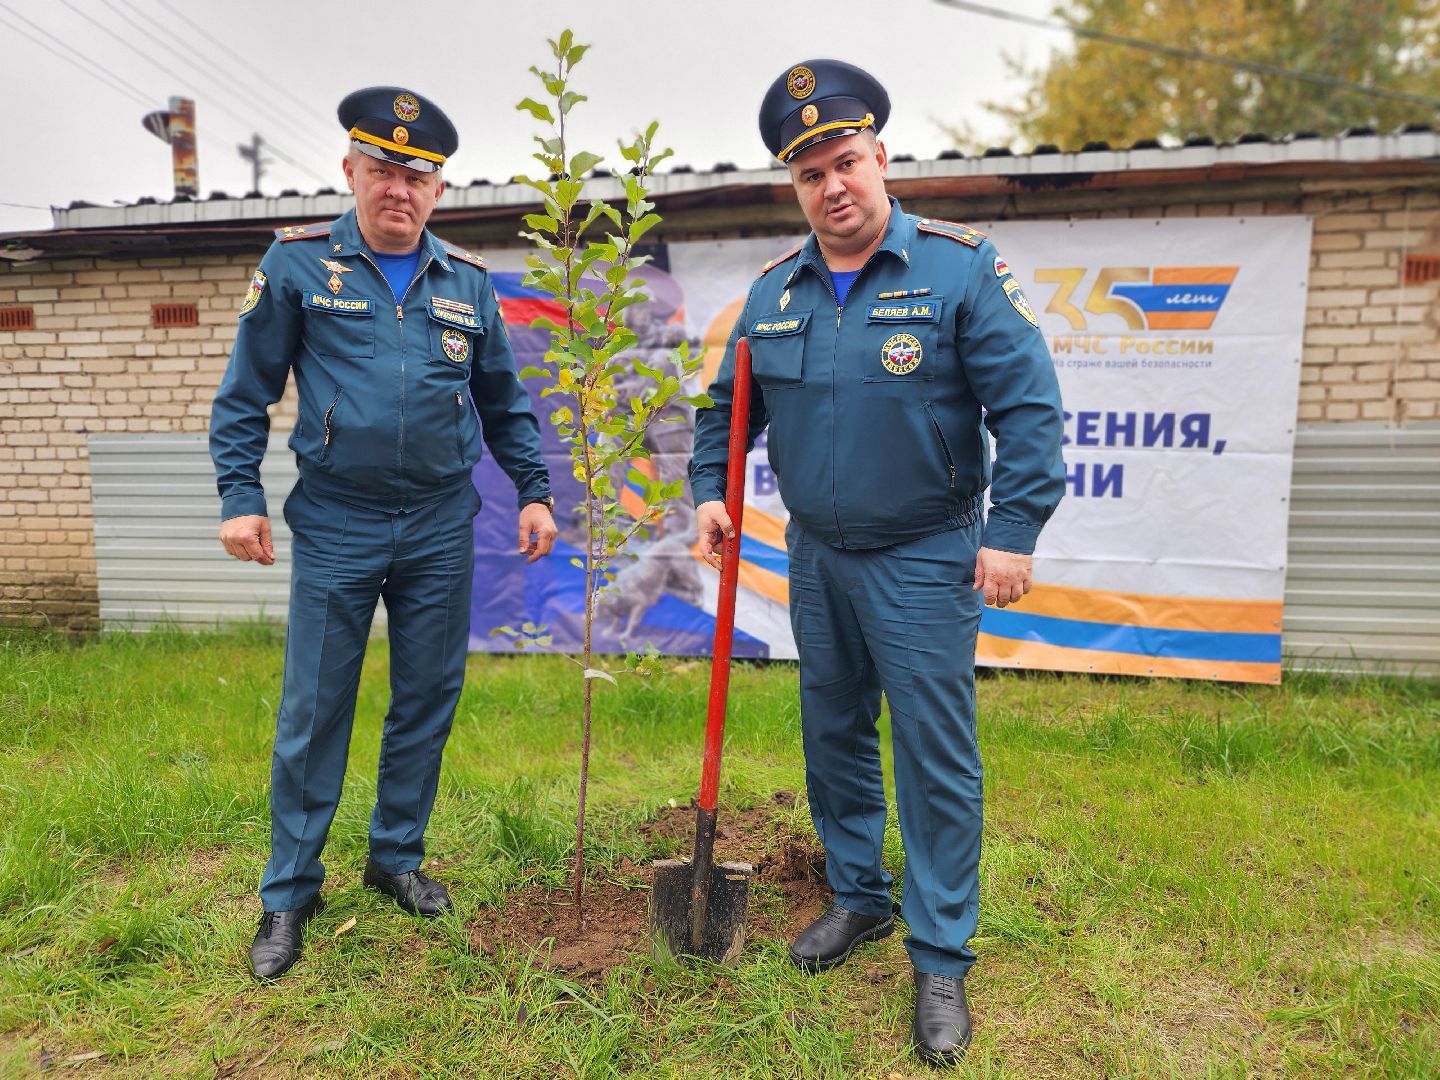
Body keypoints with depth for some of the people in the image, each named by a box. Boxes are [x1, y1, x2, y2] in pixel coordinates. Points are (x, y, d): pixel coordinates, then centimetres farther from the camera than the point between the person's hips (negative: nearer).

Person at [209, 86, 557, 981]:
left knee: (429, 700, 10)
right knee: (314, 710, 4)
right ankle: (289, 892, 21)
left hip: (440, 528, 3)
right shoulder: (298, 264, 0)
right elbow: (246, 392, 2)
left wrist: (535, 491, 5)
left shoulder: (468, 282, 6)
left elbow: (504, 401, 12)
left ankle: (397, 857, 30)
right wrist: (240, 495, -6)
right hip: (335, 528, -2)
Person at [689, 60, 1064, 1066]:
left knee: (937, 760, 1)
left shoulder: (960, 266, -10)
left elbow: (1029, 406, -12)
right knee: (834, 738, 16)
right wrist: (711, 491, 0)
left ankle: (941, 958, 19)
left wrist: (1013, 531, -18)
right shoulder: (774, 291, 5)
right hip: (817, 557, 5)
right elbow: (728, 406, 14)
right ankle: (860, 897, 38)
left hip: (926, 563, -5)